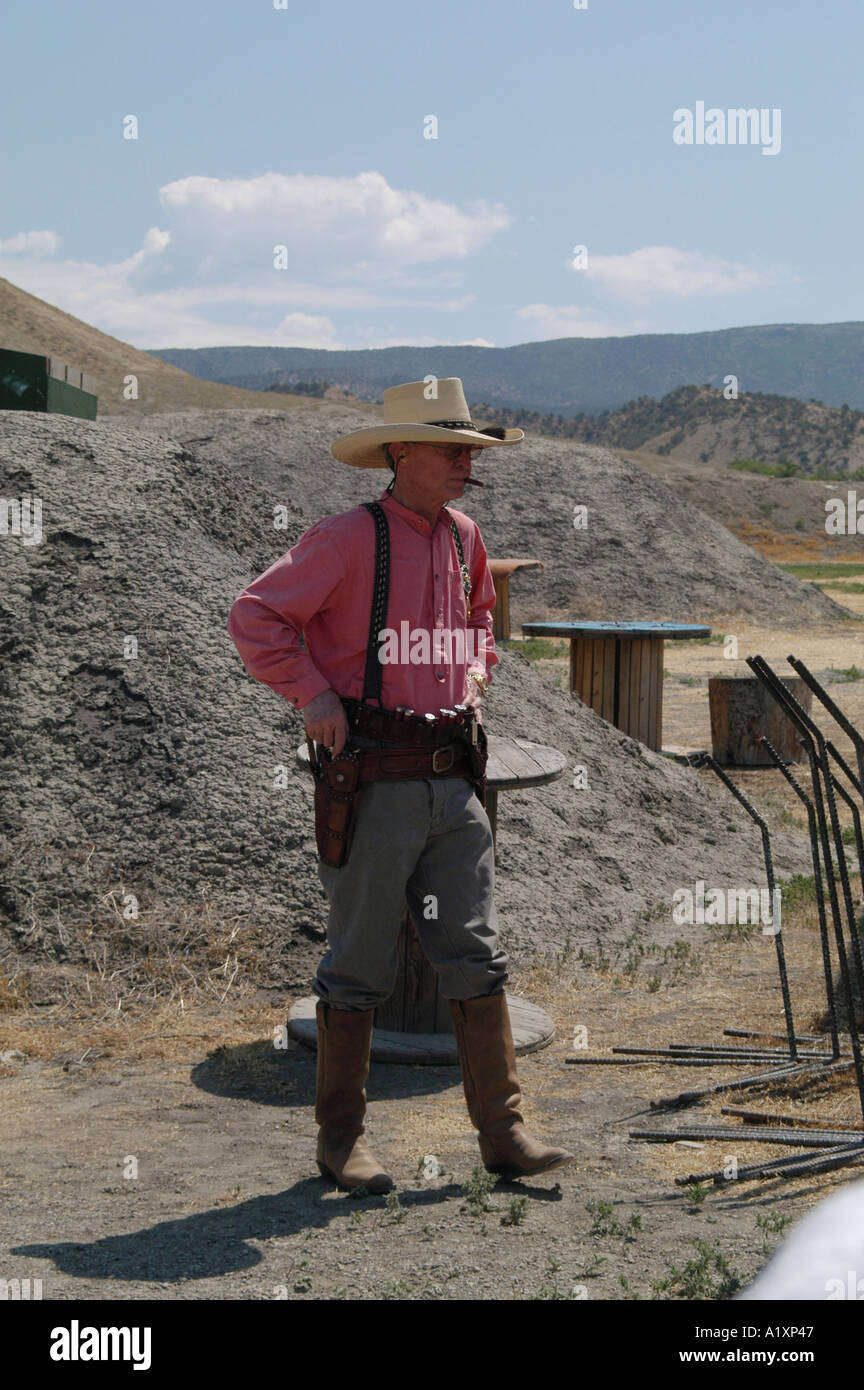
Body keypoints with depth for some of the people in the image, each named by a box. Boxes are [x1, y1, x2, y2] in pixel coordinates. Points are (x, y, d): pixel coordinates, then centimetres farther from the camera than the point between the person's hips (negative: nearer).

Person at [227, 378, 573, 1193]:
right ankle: (341, 1138, 16)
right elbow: (254, 617, -9)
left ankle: (503, 1132, 11)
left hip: (454, 783, 6)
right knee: (360, 966, 3)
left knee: (477, 959, 5)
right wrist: (315, 697, -13)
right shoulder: (348, 539, -9)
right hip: (375, 782, -6)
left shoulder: (464, 538, 12)